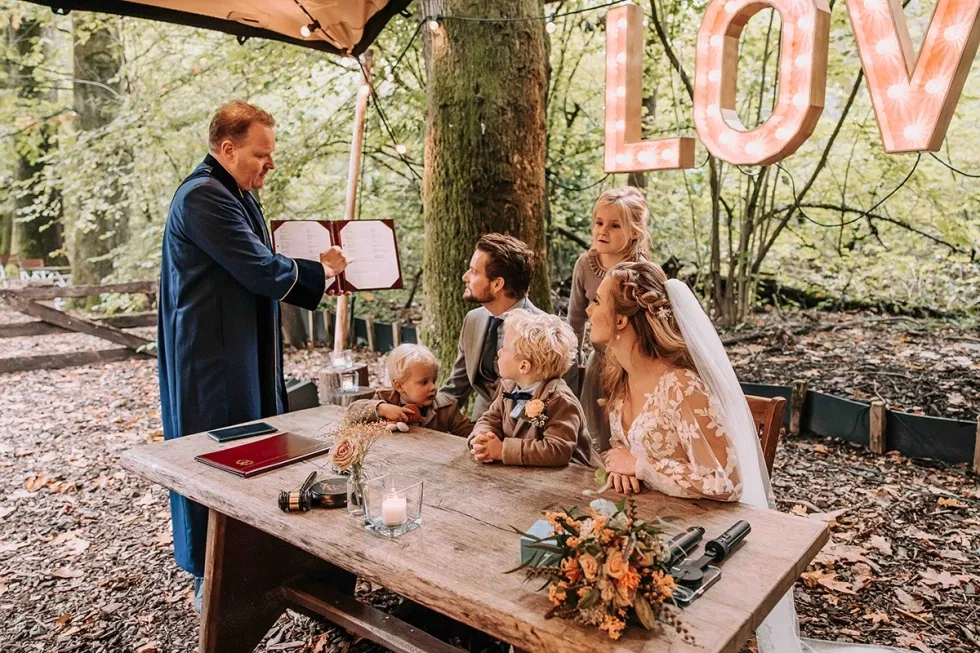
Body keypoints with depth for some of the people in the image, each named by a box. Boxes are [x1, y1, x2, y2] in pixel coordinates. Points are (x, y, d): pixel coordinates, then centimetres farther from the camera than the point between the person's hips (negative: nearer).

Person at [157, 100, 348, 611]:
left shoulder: (238, 195, 15)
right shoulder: (203, 196, -18)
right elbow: (261, 270, -22)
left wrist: (316, 273, 4)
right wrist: (321, 269, -7)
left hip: (245, 351, 10)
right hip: (212, 355, -10)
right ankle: (212, 581, 16)